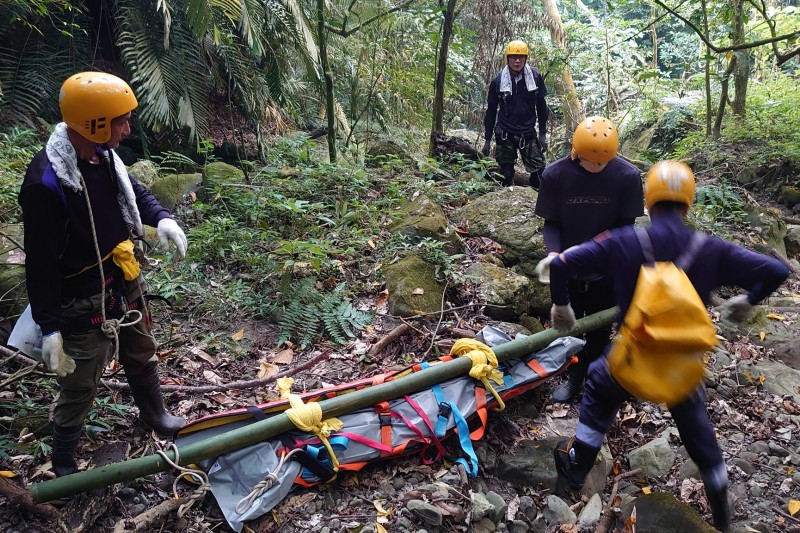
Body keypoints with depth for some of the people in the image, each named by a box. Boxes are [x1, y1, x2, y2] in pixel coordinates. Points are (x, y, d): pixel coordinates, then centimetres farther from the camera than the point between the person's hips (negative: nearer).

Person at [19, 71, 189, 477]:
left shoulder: (104, 156, -4)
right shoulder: (47, 183, -29)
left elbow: (133, 190, 16)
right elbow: (41, 263, -24)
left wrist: (162, 218, -6)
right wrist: (49, 328, -19)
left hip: (125, 284, 8)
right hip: (84, 303, -8)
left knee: (142, 356, 26)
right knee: (79, 385, 10)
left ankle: (155, 415, 52)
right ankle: (63, 463, 34)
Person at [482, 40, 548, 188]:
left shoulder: (535, 77, -4)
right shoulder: (498, 81, -6)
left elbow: (541, 106, 4)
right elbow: (491, 111, 2)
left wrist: (543, 134, 2)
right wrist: (487, 139, 3)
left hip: (528, 134, 1)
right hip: (505, 134, 0)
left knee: (539, 171, -5)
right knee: (506, 173, 7)